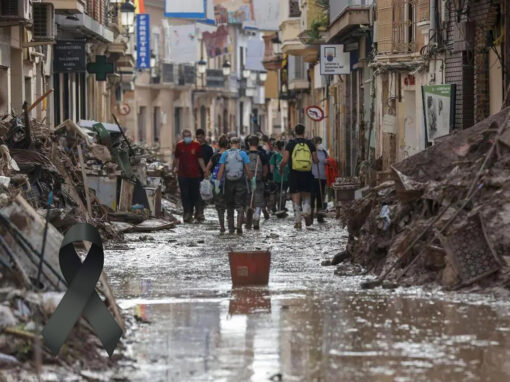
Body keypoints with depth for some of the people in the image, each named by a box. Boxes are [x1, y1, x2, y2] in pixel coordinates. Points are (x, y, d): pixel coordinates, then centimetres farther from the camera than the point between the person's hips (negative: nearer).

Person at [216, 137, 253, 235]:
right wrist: (251, 180, 5)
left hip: (228, 183, 2)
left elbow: (221, 170, -4)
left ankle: (231, 228, 13)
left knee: (230, 206, 12)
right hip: (241, 182, -2)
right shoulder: (243, 154, -2)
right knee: (240, 206, 1)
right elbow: (248, 170, -4)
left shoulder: (225, 154, 1)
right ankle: (239, 226, -16)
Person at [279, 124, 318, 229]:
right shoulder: (310, 144, 3)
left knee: (296, 199, 3)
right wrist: (313, 160, 26)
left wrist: (281, 168, 11)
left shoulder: (291, 144, -3)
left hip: (294, 174, -2)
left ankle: (298, 221, 1)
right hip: (307, 174, 2)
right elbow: (316, 160, 3)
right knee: (307, 196, 17)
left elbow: (285, 161, -9)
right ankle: (306, 212, -9)